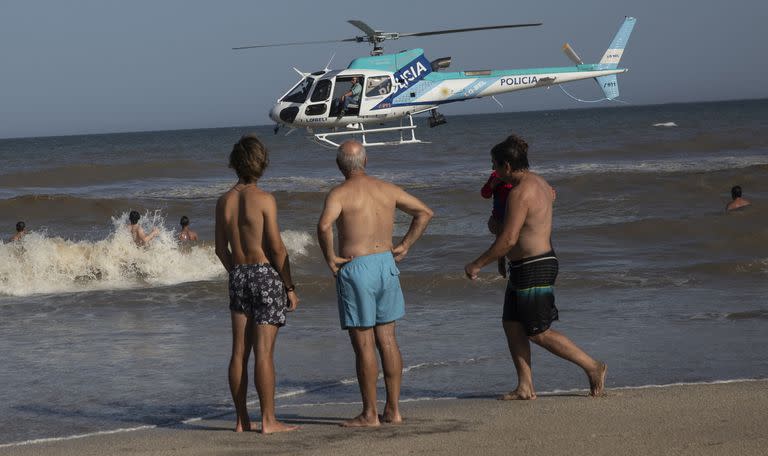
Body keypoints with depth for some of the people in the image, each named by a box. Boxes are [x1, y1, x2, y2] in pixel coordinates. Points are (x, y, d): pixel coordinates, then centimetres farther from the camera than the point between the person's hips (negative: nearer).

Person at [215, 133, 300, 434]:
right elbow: (276, 248, -13)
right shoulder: (264, 200, -12)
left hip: (238, 275, 6)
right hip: (266, 275, -6)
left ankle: (242, 420, 13)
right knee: (264, 352, -5)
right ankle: (268, 421, -2)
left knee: (239, 351, 8)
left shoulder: (224, 201, 5)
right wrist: (290, 287, -6)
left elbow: (221, 248, 11)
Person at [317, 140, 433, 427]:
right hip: (386, 264, 6)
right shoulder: (386, 189, 9)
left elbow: (324, 225, -28)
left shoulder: (340, 193, -9)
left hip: (355, 268, -6)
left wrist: (330, 258, -14)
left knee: (363, 344, -1)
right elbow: (425, 212, 16)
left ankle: (370, 414, 2)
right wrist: (404, 246, 14)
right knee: (387, 341, 11)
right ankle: (393, 410, 13)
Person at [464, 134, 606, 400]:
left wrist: (477, 264, -15)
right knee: (512, 325, 10)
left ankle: (593, 368, 4)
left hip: (534, 268, -10)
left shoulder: (520, 193, -21)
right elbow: (551, 195, 36)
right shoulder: (539, 183, 10)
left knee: (539, 333, -3)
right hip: (523, 268, 10)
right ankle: (525, 387, 10)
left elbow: (508, 239, -24)